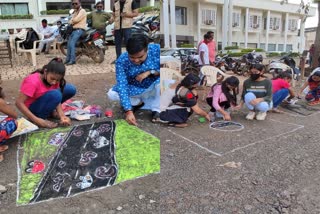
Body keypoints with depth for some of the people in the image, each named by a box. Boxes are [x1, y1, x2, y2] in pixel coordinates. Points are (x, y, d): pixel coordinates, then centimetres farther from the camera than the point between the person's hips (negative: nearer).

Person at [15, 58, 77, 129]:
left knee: (71, 89, -9)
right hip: (32, 108, -6)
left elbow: (57, 100, -12)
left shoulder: (54, 79, -12)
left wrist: (62, 116, -30)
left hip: (43, 102, 7)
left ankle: (51, 110, 5)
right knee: (55, 94, -34)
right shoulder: (33, 81, -30)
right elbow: (19, 103, -29)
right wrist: (37, 120, -36)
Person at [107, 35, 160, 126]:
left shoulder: (157, 49, -25)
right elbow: (122, 86, -30)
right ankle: (139, 102, 2)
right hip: (135, 89, 2)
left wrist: (150, 72, -30)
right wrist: (128, 111, -39)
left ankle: (156, 110, -11)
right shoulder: (122, 61, -25)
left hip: (153, 89, -1)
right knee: (112, 94, -20)